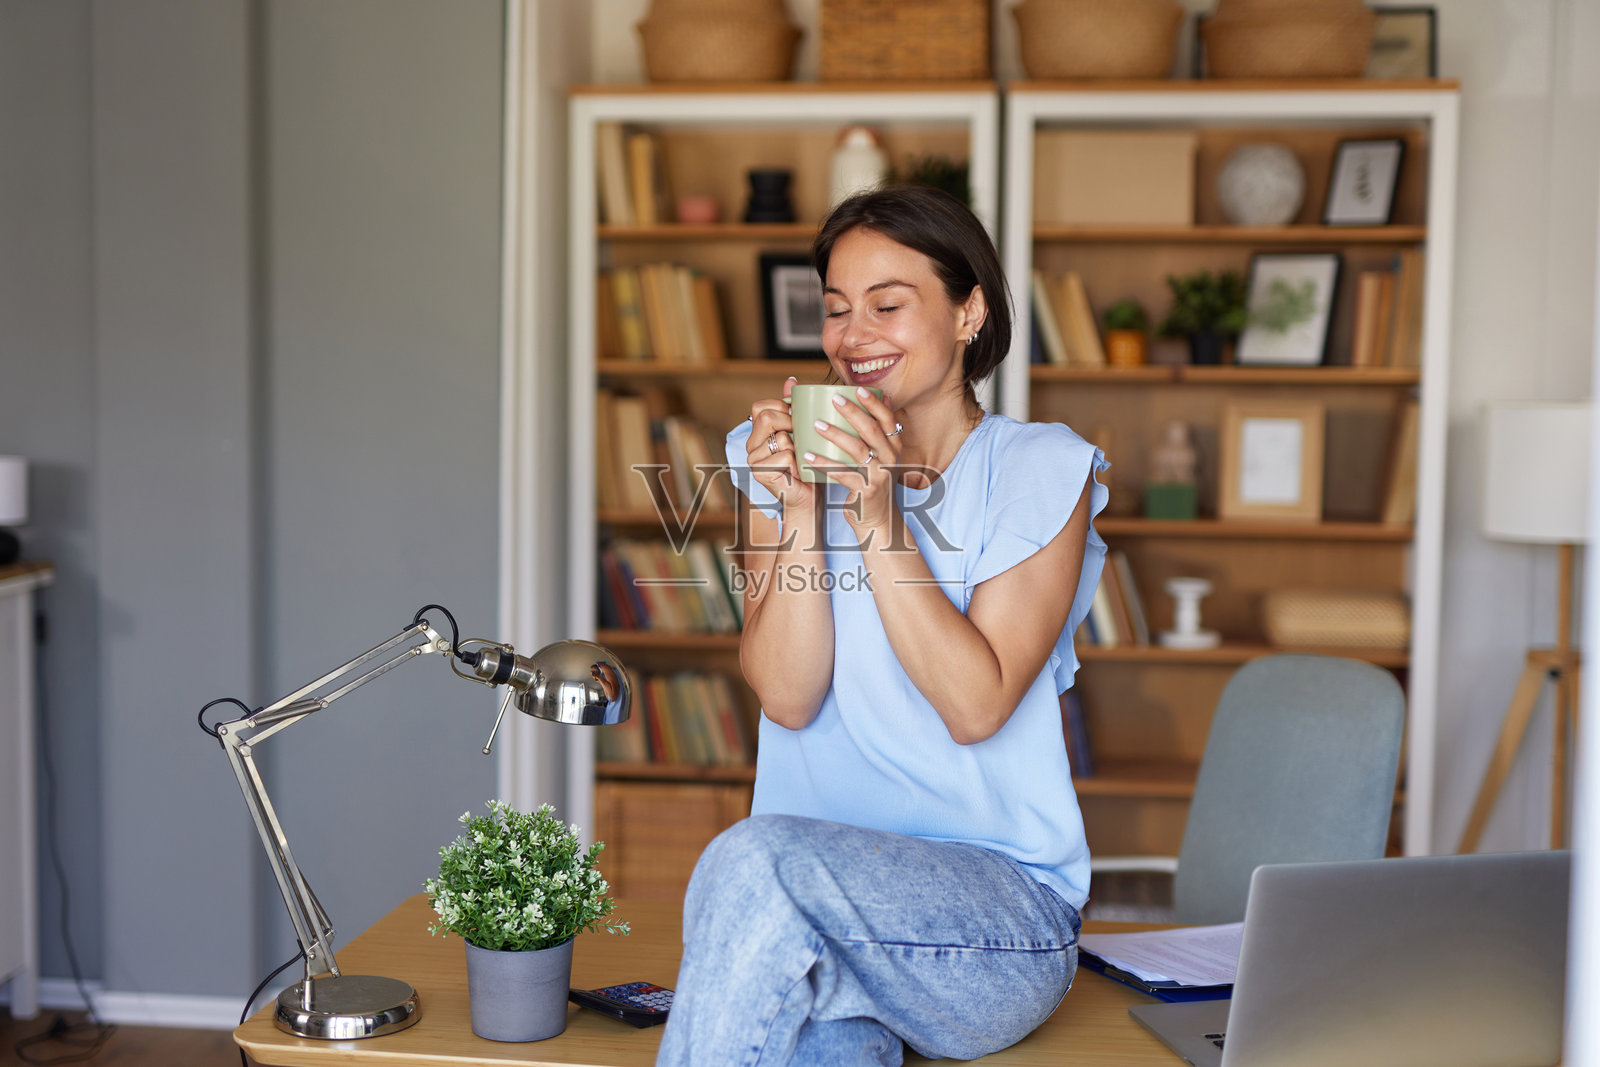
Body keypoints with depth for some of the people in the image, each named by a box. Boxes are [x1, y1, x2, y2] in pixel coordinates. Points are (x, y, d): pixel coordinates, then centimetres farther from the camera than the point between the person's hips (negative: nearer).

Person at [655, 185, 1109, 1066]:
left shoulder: (1040, 472, 1)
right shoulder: (788, 459, 9)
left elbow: (975, 705, -10)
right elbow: (787, 695, -2)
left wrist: (881, 518, -15)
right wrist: (799, 507, -12)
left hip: (1001, 904, -1)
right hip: (828, 884, 1)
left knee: (756, 859, -30)